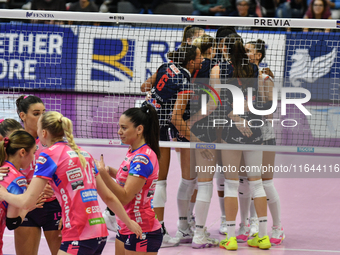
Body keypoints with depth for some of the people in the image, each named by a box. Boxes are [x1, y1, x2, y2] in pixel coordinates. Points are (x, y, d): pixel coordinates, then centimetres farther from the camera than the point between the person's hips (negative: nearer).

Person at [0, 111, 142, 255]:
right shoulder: (83, 153, 17)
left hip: (78, 237, -8)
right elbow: (108, 197, 21)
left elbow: (26, 202, -11)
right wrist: (129, 222, 31)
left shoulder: (49, 155, -5)